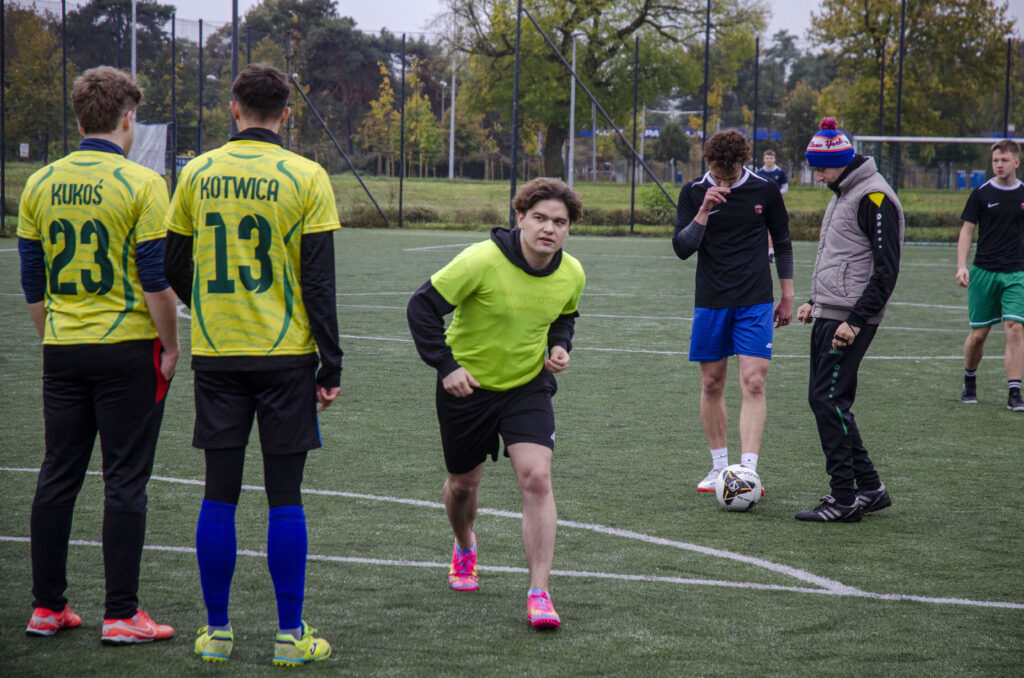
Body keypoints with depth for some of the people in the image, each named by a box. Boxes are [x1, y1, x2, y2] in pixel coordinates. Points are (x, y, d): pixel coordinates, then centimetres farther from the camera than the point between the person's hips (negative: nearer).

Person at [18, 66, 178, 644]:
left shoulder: (41, 185, 5)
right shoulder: (141, 184, -10)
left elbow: (32, 282, 10)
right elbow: (157, 277, -12)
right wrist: (171, 348, -2)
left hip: (63, 353, 5)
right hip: (128, 351, -5)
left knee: (58, 478, 10)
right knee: (125, 482, 0)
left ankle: (48, 606, 14)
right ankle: (122, 615, 1)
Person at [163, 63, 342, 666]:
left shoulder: (198, 174, 3)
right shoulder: (307, 178, -5)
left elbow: (174, 267, 11)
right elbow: (319, 282, -7)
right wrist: (331, 367, -2)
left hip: (216, 356, 2)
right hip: (286, 354, -2)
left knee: (220, 495, 7)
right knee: (284, 496, 3)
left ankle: (217, 631, 12)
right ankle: (291, 634, 6)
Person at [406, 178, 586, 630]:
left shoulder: (571, 275, -8)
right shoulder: (483, 261, -24)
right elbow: (423, 306, -16)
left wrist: (559, 346, -5)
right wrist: (445, 365, -19)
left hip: (528, 386, 2)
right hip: (467, 386, -2)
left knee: (537, 478, -17)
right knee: (463, 483, 14)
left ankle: (539, 594, -14)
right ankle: (464, 547, 49)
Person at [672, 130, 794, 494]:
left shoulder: (765, 191, -1)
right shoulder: (693, 193, -1)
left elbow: (782, 242, 10)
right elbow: (682, 248, -8)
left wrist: (787, 295, 10)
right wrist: (704, 211, -21)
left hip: (755, 303, -1)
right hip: (710, 302, 2)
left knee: (753, 383, -12)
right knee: (712, 385, 6)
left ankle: (748, 470, -16)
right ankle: (720, 466, 20)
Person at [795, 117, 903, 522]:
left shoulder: (874, 198, -13)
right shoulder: (842, 194, 18)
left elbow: (886, 269, -17)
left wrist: (855, 320, -20)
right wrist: (816, 302, 18)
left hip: (849, 321, -10)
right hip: (829, 317, 10)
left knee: (828, 399, -12)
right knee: (825, 401, 9)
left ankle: (844, 499, -8)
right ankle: (870, 488, 16)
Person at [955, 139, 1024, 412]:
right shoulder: (981, 194, 1)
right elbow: (967, 230, 2)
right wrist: (961, 266, -9)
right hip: (983, 271, -1)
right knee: (978, 334, 3)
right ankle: (969, 383, 28)